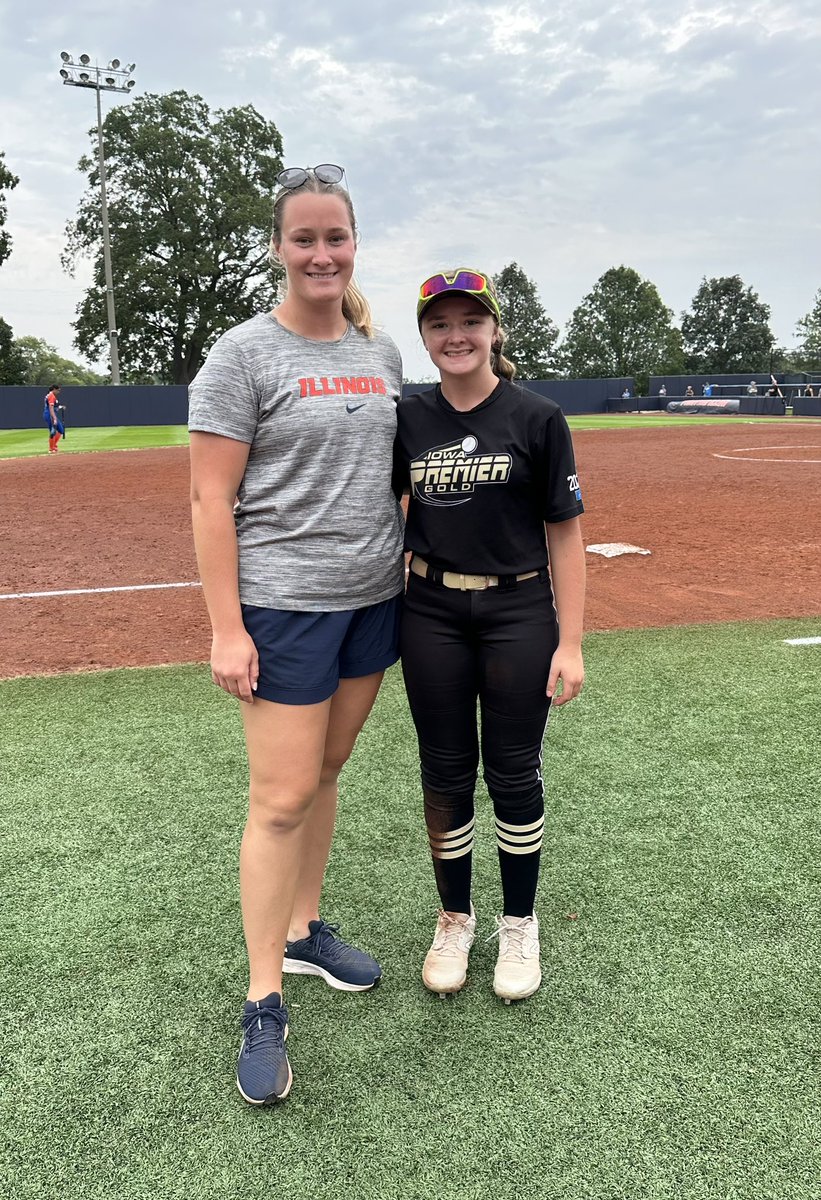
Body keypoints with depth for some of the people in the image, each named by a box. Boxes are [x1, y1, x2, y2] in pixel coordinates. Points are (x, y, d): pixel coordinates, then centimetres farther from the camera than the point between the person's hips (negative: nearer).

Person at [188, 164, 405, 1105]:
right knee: (282, 797, -4)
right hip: (285, 603, -6)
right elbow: (210, 499, -12)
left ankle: (303, 930, 33)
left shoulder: (379, 352, 11)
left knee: (325, 771, 15)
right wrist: (226, 629, -17)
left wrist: (411, 575, 13)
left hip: (373, 596, 6)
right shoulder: (243, 354, -8)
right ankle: (263, 1004, 9)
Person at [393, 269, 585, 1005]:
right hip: (431, 614, 3)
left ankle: (520, 925, 28)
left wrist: (571, 642, -9)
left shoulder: (537, 418, -5)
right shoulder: (407, 420, 4)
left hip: (519, 612, -2)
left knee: (514, 772, 7)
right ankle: (455, 918, 30)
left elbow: (565, 533, -5)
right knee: (446, 772, 10)